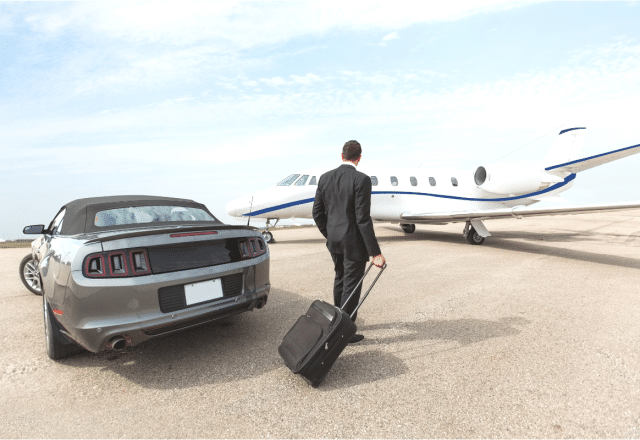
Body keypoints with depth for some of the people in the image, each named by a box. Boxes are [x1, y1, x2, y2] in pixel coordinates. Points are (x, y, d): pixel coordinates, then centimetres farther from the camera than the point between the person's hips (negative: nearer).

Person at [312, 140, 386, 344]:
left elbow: (317, 212, 5)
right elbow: (363, 219, -21)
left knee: (340, 279, 24)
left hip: (334, 241, 6)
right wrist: (375, 252, -16)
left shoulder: (325, 178, 1)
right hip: (354, 242, -6)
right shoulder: (361, 179, -16)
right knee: (351, 285, 7)